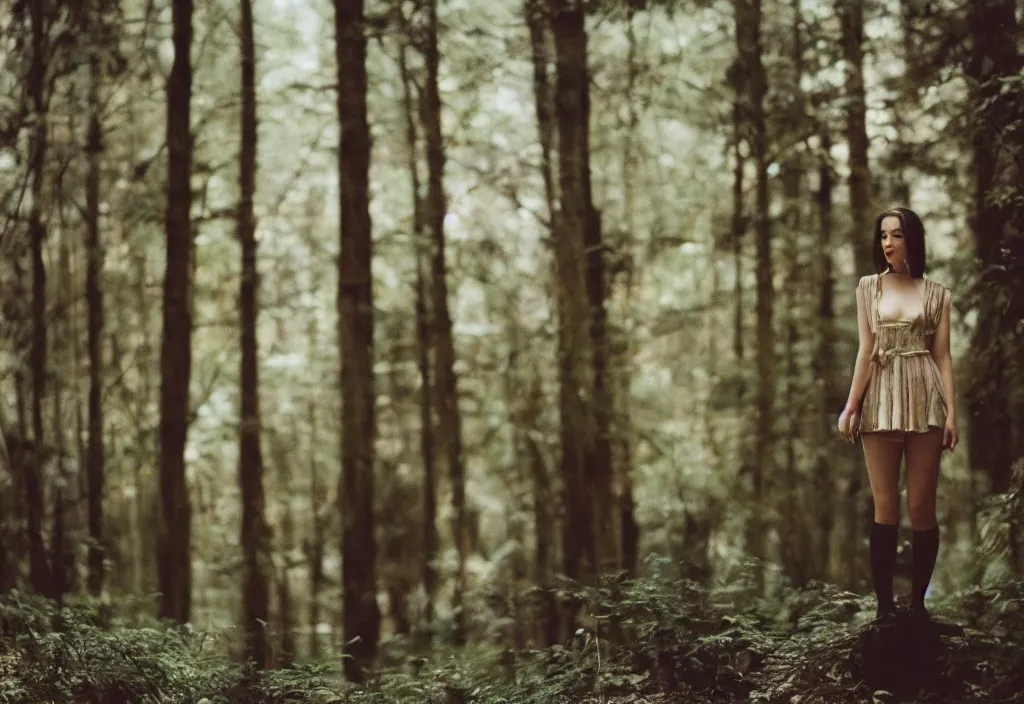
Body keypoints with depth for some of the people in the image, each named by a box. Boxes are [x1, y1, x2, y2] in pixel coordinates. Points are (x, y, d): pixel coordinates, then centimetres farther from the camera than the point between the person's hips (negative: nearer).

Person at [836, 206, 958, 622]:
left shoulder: (936, 294, 7)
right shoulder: (868, 288, 8)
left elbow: (943, 356, 5)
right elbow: (866, 350, 3)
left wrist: (952, 411, -4)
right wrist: (851, 407, -5)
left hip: (924, 404, 0)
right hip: (882, 402, 0)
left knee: (921, 507, -2)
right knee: (885, 508, -2)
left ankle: (918, 603, 7)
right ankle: (885, 606, 1)